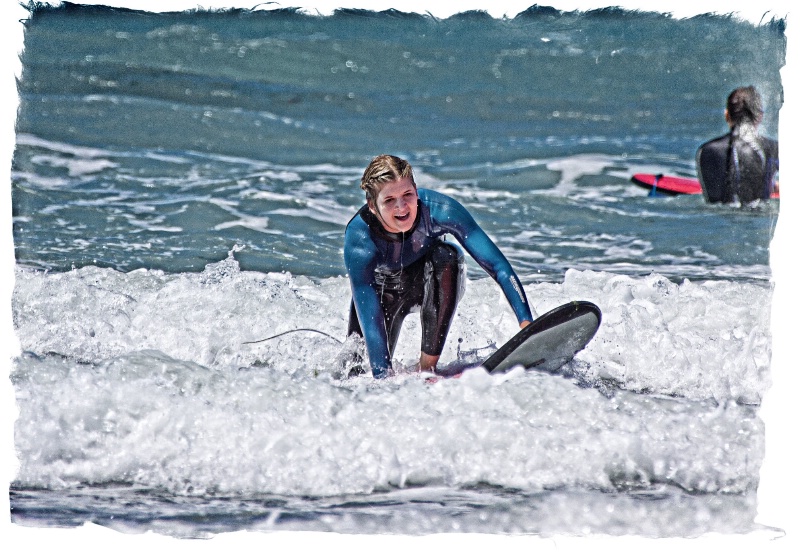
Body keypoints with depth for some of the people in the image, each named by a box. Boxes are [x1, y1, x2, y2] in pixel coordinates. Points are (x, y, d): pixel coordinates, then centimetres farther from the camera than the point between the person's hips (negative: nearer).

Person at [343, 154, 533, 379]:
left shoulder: (438, 209, -33)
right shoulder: (359, 237, -34)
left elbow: (497, 264, -34)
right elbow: (369, 317, -36)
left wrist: (526, 323, -44)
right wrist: (383, 377, -45)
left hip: (434, 283, 0)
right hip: (382, 291, 0)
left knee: (445, 256, -34)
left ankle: (427, 368, -24)